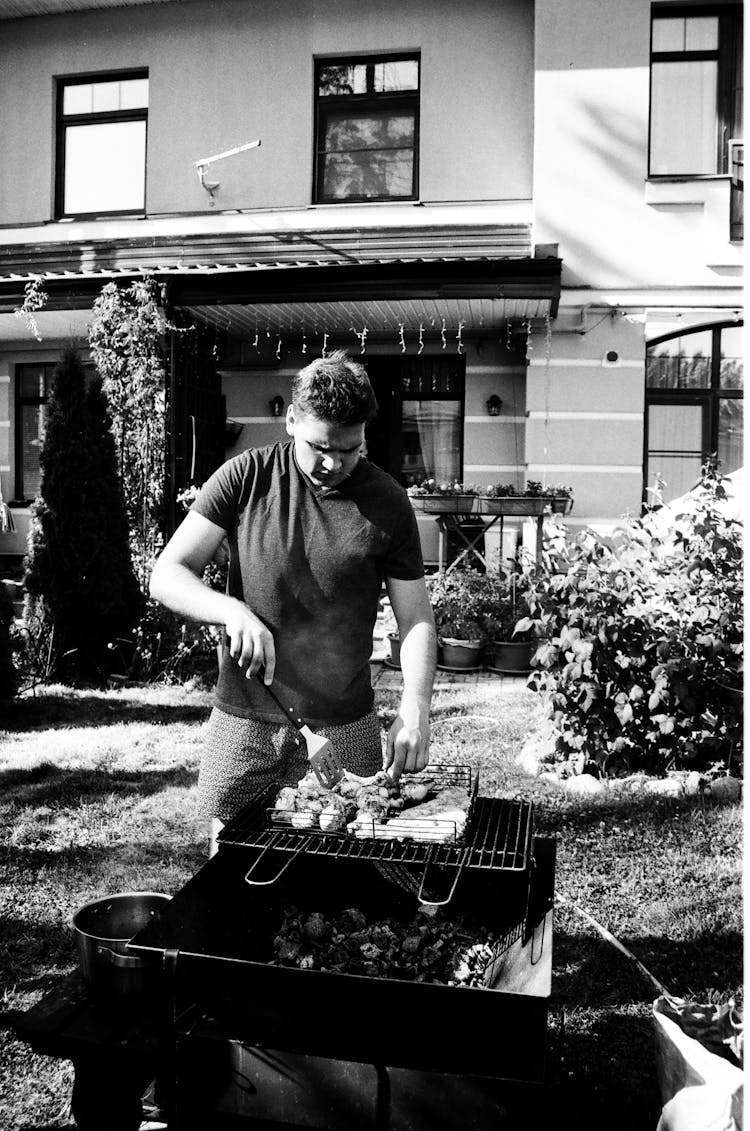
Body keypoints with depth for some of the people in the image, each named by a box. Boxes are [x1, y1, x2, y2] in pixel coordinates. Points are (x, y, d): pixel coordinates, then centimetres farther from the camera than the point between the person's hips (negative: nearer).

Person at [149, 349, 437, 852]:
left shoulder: (387, 503, -3)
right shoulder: (245, 477, -4)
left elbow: (417, 618, 1)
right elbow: (167, 575, -5)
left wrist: (415, 708, -15)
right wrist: (232, 610, -24)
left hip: (345, 727, 0)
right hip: (242, 721, 1)